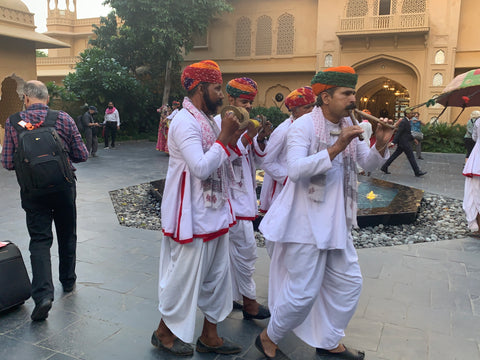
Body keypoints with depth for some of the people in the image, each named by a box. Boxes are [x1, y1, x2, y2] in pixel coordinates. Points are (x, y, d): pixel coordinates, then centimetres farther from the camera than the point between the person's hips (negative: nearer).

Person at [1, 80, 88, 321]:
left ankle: (43, 294, -11)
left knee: (40, 240, 3)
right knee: (67, 236, 18)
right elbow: (82, 155, -4)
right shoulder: (64, 119, -7)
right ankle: (68, 281, 34)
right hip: (64, 189, 1)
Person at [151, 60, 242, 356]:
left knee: (217, 276, 15)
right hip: (194, 217, -9)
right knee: (184, 276, 5)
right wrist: (224, 137, -18)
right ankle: (165, 332, 28)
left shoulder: (208, 121, 13)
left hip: (216, 212, 10)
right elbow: (201, 168, -26)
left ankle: (210, 336, 30)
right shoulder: (185, 122, -17)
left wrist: (232, 136, 4)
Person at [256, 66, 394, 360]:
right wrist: (337, 147, -32)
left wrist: (381, 145, -7)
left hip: (337, 222, 8)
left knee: (349, 284, 14)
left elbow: (369, 164, 13)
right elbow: (296, 169, -28)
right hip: (306, 222, -8)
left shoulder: (348, 127, 9)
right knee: (304, 292, -3)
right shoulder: (304, 126, -14)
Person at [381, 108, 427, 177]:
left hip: (403, 143, 10)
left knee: (395, 155, 11)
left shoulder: (406, 121, 14)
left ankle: (384, 167, 13)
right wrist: (394, 142, -23)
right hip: (404, 143, -10)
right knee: (411, 157, -3)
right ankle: (417, 172, 5)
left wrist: (413, 139, 28)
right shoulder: (403, 122, -17)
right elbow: (398, 133, -21)